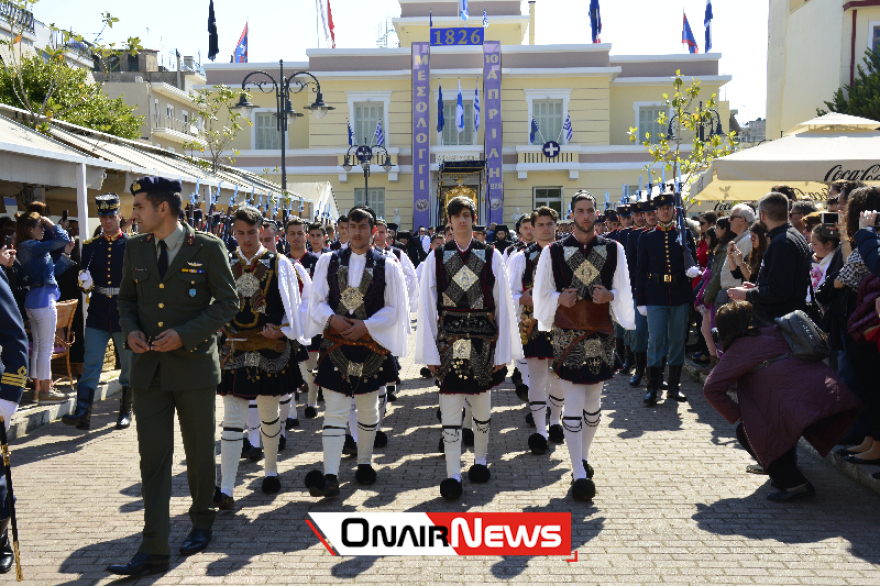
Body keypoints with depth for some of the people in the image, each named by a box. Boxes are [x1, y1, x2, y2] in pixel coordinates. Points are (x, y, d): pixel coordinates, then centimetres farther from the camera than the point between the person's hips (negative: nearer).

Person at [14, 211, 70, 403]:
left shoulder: (24, 247, 14)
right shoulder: (32, 246, -15)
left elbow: (56, 243, 24)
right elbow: (64, 240, -22)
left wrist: (48, 227, 12)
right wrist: (51, 224, -6)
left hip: (32, 301, 10)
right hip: (43, 300, -10)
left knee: (38, 347, 15)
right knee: (46, 348, -3)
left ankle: (38, 388, 22)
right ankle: (45, 391, 4)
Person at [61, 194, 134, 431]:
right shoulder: (90, 246, 8)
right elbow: (86, 281, 10)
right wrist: (85, 283, -13)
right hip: (97, 315, 2)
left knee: (129, 365, 8)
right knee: (90, 365, -2)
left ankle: (126, 411, 22)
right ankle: (83, 413, -2)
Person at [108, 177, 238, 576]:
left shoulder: (208, 248, -7)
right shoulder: (135, 247, 7)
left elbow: (228, 302, -6)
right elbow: (126, 298, 17)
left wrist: (184, 335, -16)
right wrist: (130, 330, -4)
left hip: (194, 364, -3)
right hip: (149, 368, 3)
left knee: (200, 453, 12)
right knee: (153, 458, 2)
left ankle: (201, 523, 35)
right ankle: (153, 550, 9)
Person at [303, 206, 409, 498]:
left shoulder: (387, 265, 0)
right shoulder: (328, 261, 5)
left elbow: (393, 308, 0)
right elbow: (317, 300, 6)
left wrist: (366, 325, -13)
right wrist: (331, 318, -13)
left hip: (371, 346, 0)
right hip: (336, 345, 0)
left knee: (368, 408, 13)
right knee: (334, 411, -5)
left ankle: (364, 463, 30)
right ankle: (330, 476, -8)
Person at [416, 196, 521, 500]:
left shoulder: (491, 255, 3)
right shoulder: (436, 257, 2)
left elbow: (503, 304, 2)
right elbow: (427, 306, 2)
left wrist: (503, 350, -1)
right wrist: (430, 351, -4)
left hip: (483, 339, 1)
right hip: (449, 339, -1)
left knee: (482, 403, 13)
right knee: (450, 407, -2)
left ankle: (480, 460, 32)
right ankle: (453, 474, 5)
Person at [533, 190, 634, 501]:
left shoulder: (614, 249, 6)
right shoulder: (553, 251, 2)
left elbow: (624, 292, 8)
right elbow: (541, 294, 6)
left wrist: (609, 295, -14)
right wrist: (559, 298, -15)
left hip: (600, 334, 3)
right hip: (567, 334, -2)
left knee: (593, 400, 12)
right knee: (573, 402, -6)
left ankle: (583, 457, 32)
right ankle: (579, 474, -2)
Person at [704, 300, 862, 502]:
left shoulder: (739, 347, 5)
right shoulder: (775, 333, 23)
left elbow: (711, 389, 0)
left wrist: (738, 415, 8)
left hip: (805, 406, -8)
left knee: (746, 432, 8)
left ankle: (793, 483, 3)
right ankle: (786, 474, 36)